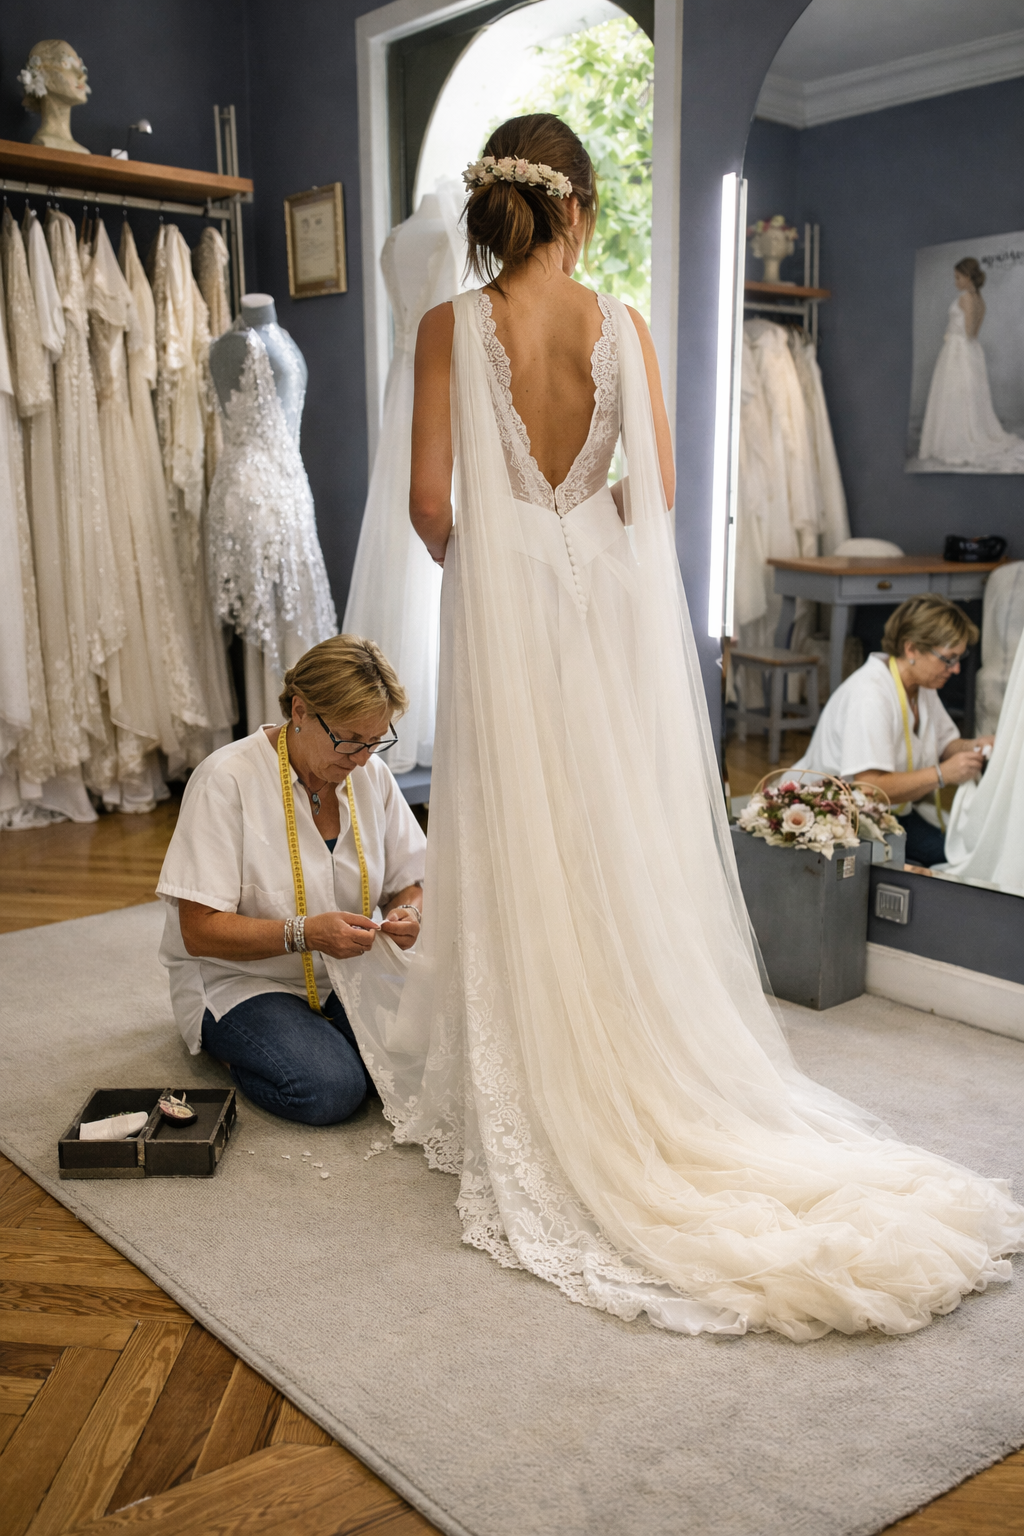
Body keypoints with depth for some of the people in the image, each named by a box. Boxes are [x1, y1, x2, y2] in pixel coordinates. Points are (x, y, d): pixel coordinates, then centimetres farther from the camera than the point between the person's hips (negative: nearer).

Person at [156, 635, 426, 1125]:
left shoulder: (371, 774, -2)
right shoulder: (226, 781, -19)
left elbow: (408, 884, 8)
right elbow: (200, 931, -20)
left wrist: (407, 913, -17)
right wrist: (305, 933, -32)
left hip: (346, 973, 6)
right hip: (239, 979, -5)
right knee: (329, 1089, -29)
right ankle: (228, 1040, 3)